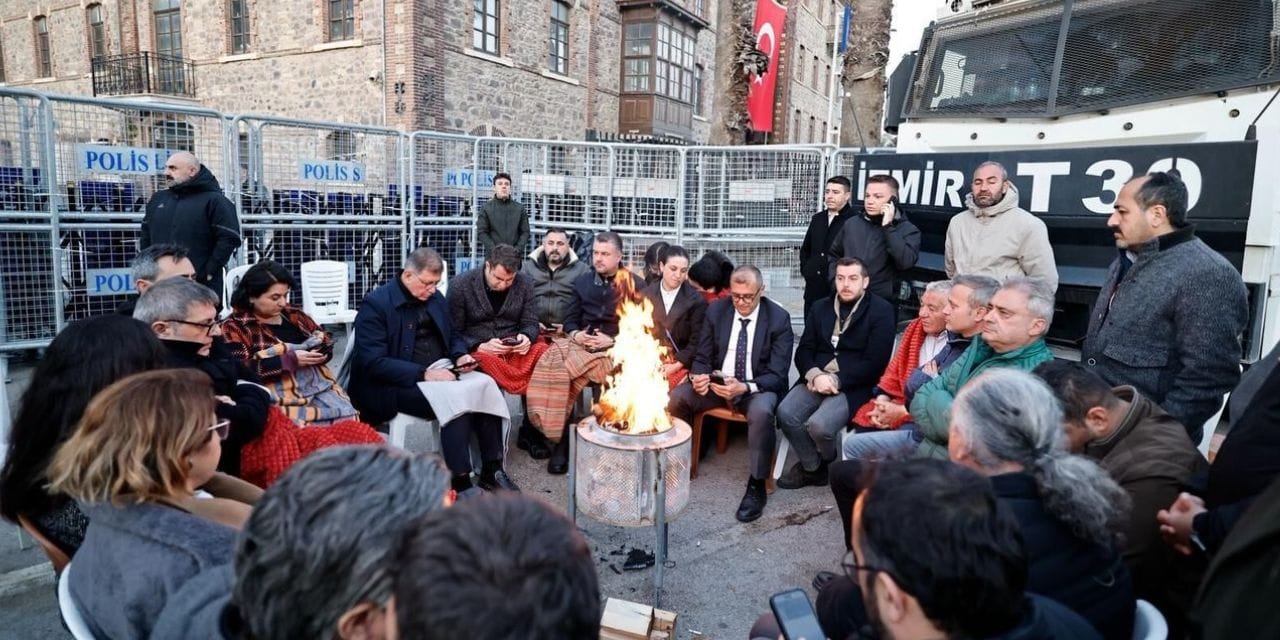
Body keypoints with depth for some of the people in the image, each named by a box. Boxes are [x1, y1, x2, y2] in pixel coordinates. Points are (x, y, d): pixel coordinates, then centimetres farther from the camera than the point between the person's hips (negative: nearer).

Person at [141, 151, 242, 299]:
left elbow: (229, 238, -11)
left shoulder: (213, 200, -4)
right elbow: (146, 236, 23)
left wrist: (208, 272, -13)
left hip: (201, 287, -6)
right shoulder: (158, 198, 16)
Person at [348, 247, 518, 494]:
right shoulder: (376, 304, -11)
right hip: (396, 385, -7)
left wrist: (461, 355, 0)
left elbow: (452, 335, 24)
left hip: (441, 371, 7)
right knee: (455, 400, -31)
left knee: (485, 385, -19)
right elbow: (373, 362, -18)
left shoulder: (435, 297, 11)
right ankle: (460, 484, -21)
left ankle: (492, 471, -11)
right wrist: (424, 373, -26)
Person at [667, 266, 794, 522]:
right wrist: (698, 376, -20)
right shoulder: (716, 310, 0)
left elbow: (777, 374, -12)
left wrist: (745, 387, -31)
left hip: (759, 387, -3)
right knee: (676, 397, -21)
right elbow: (702, 357, 5)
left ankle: (756, 487, -19)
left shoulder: (779, 318, -10)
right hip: (718, 381, 4)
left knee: (761, 411, -37)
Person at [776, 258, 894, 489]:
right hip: (817, 379, 5)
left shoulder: (881, 311, 0)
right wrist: (815, 375, -12)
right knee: (785, 413, -22)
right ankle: (812, 467, 3)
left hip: (854, 386, -5)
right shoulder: (820, 308, 16)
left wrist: (836, 381, -16)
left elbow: (875, 362, -8)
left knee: (819, 425, -28)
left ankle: (831, 465, 8)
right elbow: (804, 350, 9)